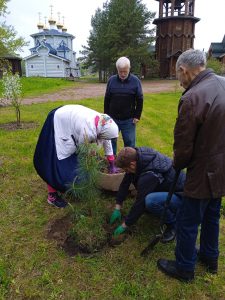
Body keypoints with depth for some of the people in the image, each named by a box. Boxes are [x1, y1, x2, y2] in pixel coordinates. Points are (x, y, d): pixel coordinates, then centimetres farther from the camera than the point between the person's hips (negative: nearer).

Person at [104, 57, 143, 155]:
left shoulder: (135, 81, -5)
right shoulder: (111, 80, -2)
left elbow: (139, 100, 0)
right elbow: (107, 99, 5)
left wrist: (137, 116, -4)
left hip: (129, 120, -1)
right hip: (112, 118, 2)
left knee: (130, 142, 7)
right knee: (111, 141, 11)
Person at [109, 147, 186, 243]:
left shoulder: (150, 175, -33)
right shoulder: (138, 155, -8)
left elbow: (140, 203, -25)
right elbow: (125, 183, 1)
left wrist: (124, 225, -12)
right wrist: (117, 208, 3)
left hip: (181, 196, -9)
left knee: (150, 201, -36)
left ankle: (173, 223, -7)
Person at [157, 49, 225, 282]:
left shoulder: (192, 98, -27)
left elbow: (183, 147, -21)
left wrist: (177, 164, 0)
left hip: (203, 173, -8)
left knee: (187, 221, 11)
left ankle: (184, 268, 33)